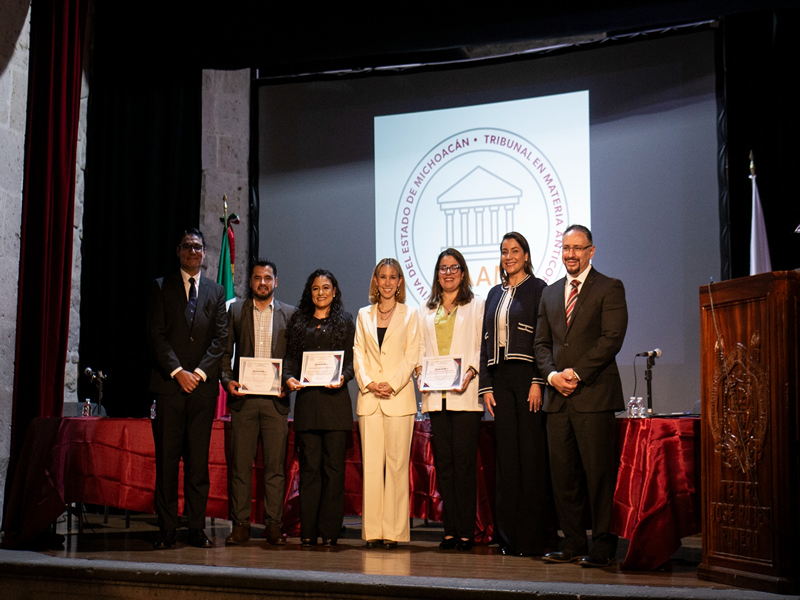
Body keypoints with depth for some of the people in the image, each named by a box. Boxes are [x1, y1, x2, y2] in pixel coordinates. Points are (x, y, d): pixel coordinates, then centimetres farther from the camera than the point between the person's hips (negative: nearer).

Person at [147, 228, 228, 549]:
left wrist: (200, 372, -7)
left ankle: (197, 528, 5)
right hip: (169, 384, -1)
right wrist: (177, 372, -10)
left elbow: (221, 336, 6)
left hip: (203, 385, 1)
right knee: (167, 459, -2)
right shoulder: (162, 287, 9)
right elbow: (156, 334, 0)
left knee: (198, 459, 2)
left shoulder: (216, 291, 14)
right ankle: (166, 529, 2)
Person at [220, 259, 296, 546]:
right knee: (240, 464, 1)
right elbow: (226, 351, 10)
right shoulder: (236, 311, 11)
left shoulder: (289, 314, 9)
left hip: (275, 398, 0)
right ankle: (240, 525, 7)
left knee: (275, 465, 1)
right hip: (243, 397, 1)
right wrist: (227, 380, -5)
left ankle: (274, 525, 7)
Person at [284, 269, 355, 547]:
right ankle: (308, 532, 3)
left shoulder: (344, 321, 10)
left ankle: (329, 532, 2)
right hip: (306, 398, 1)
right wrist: (289, 377, -6)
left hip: (335, 397, -1)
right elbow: (291, 357, 13)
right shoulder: (299, 321, 16)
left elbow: (351, 359, 5)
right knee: (309, 465, 0)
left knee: (333, 466, -2)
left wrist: (343, 377, -14)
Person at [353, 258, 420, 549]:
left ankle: (394, 531, 0)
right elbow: (358, 353, 9)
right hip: (369, 398, 2)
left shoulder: (410, 315, 8)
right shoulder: (364, 315, 15)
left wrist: (392, 384, -12)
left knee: (396, 464, -3)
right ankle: (373, 530, 4)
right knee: (371, 463, 0)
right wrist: (368, 383, -7)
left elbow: (411, 356, 1)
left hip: (399, 397, -2)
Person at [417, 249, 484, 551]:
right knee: (443, 463, 3)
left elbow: (483, 346, 0)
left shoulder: (476, 305, 7)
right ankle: (450, 530, 7)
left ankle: (467, 531, -2)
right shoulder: (427, 311, 20)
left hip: (465, 395, -4)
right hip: (436, 395, 4)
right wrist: (421, 370, -1)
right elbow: (421, 349, 18)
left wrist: (471, 372, -14)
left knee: (464, 461, -6)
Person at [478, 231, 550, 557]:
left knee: (531, 454, -4)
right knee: (506, 454, 5)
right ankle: (508, 537, 10)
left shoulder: (537, 289, 0)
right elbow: (486, 342, 16)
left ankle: (532, 538, 0)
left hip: (527, 375, -5)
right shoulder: (494, 294, 17)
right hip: (501, 379, 6)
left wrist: (538, 382, -15)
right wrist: (486, 385, 7)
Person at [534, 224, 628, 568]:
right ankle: (573, 542, 13)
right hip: (558, 396, 5)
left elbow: (612, 338, -8)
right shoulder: (550, 293, 19)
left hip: (593, 394, -5)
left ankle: (603, 545, 2)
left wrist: (576, 373, -13)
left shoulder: (609, 288, 2)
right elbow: (542, 343, 17)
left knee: (598, 472, -5)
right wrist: (553, 375, -2)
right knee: (562, 472, 5)